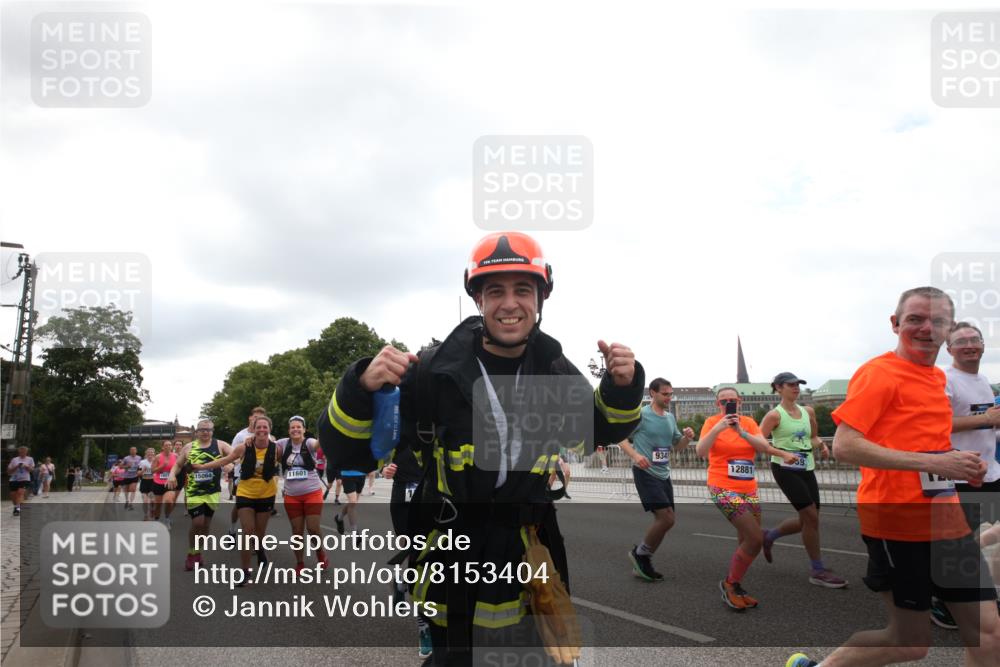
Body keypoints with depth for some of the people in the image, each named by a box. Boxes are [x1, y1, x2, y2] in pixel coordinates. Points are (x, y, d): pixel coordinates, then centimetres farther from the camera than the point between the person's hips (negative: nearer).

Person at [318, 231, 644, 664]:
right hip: (449, 568, -3)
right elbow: (345, 454, -13)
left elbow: (601, 430, 14)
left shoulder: (553, 370, -5)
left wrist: (623, 386, -7)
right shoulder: (435, 371, -17)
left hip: (527, 561, 3)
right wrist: (361, 388, -32)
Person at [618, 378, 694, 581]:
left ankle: (643, 563, 23)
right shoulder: (641, 414, -10)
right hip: (645, 473, -8)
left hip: (664, 475, 8)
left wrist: (687, 437, -2)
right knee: (666, 518, -17)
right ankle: (640, 553, 4)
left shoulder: (670, 418, 12)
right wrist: (635, 455, -26)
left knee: (664, 520, 10)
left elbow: (677, 445, 21)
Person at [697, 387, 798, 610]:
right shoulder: (712, 422, -6)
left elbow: (764, 447, -8)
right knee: (755, 539, -13)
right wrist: (718, 428, -28)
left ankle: (734, 587, 29)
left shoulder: (749, 422, 6)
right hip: (723, 488, -6)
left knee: (747, 541, 11)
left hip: (749, 489, 6)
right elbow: (700, 452, -18)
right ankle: (730, 584, 5)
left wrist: (741, 431, -20)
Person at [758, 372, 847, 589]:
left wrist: (821, 445, 1)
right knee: (811, 516, -11)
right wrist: (780, 452, -24)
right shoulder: (775, 415, -7)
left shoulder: (808, 411, 10)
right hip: (785, 468, -7)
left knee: (807, 520, 8)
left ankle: (769, 536, 33)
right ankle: (818, 571, 2)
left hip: (806, 468, 7)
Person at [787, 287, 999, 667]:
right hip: (899, 525, -8)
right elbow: (844, 447, -23)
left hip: (947, 523, 8)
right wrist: (933, 463, -25)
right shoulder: (879, 373, -13)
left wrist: (965, 466, 7)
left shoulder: (939, 377, 12)